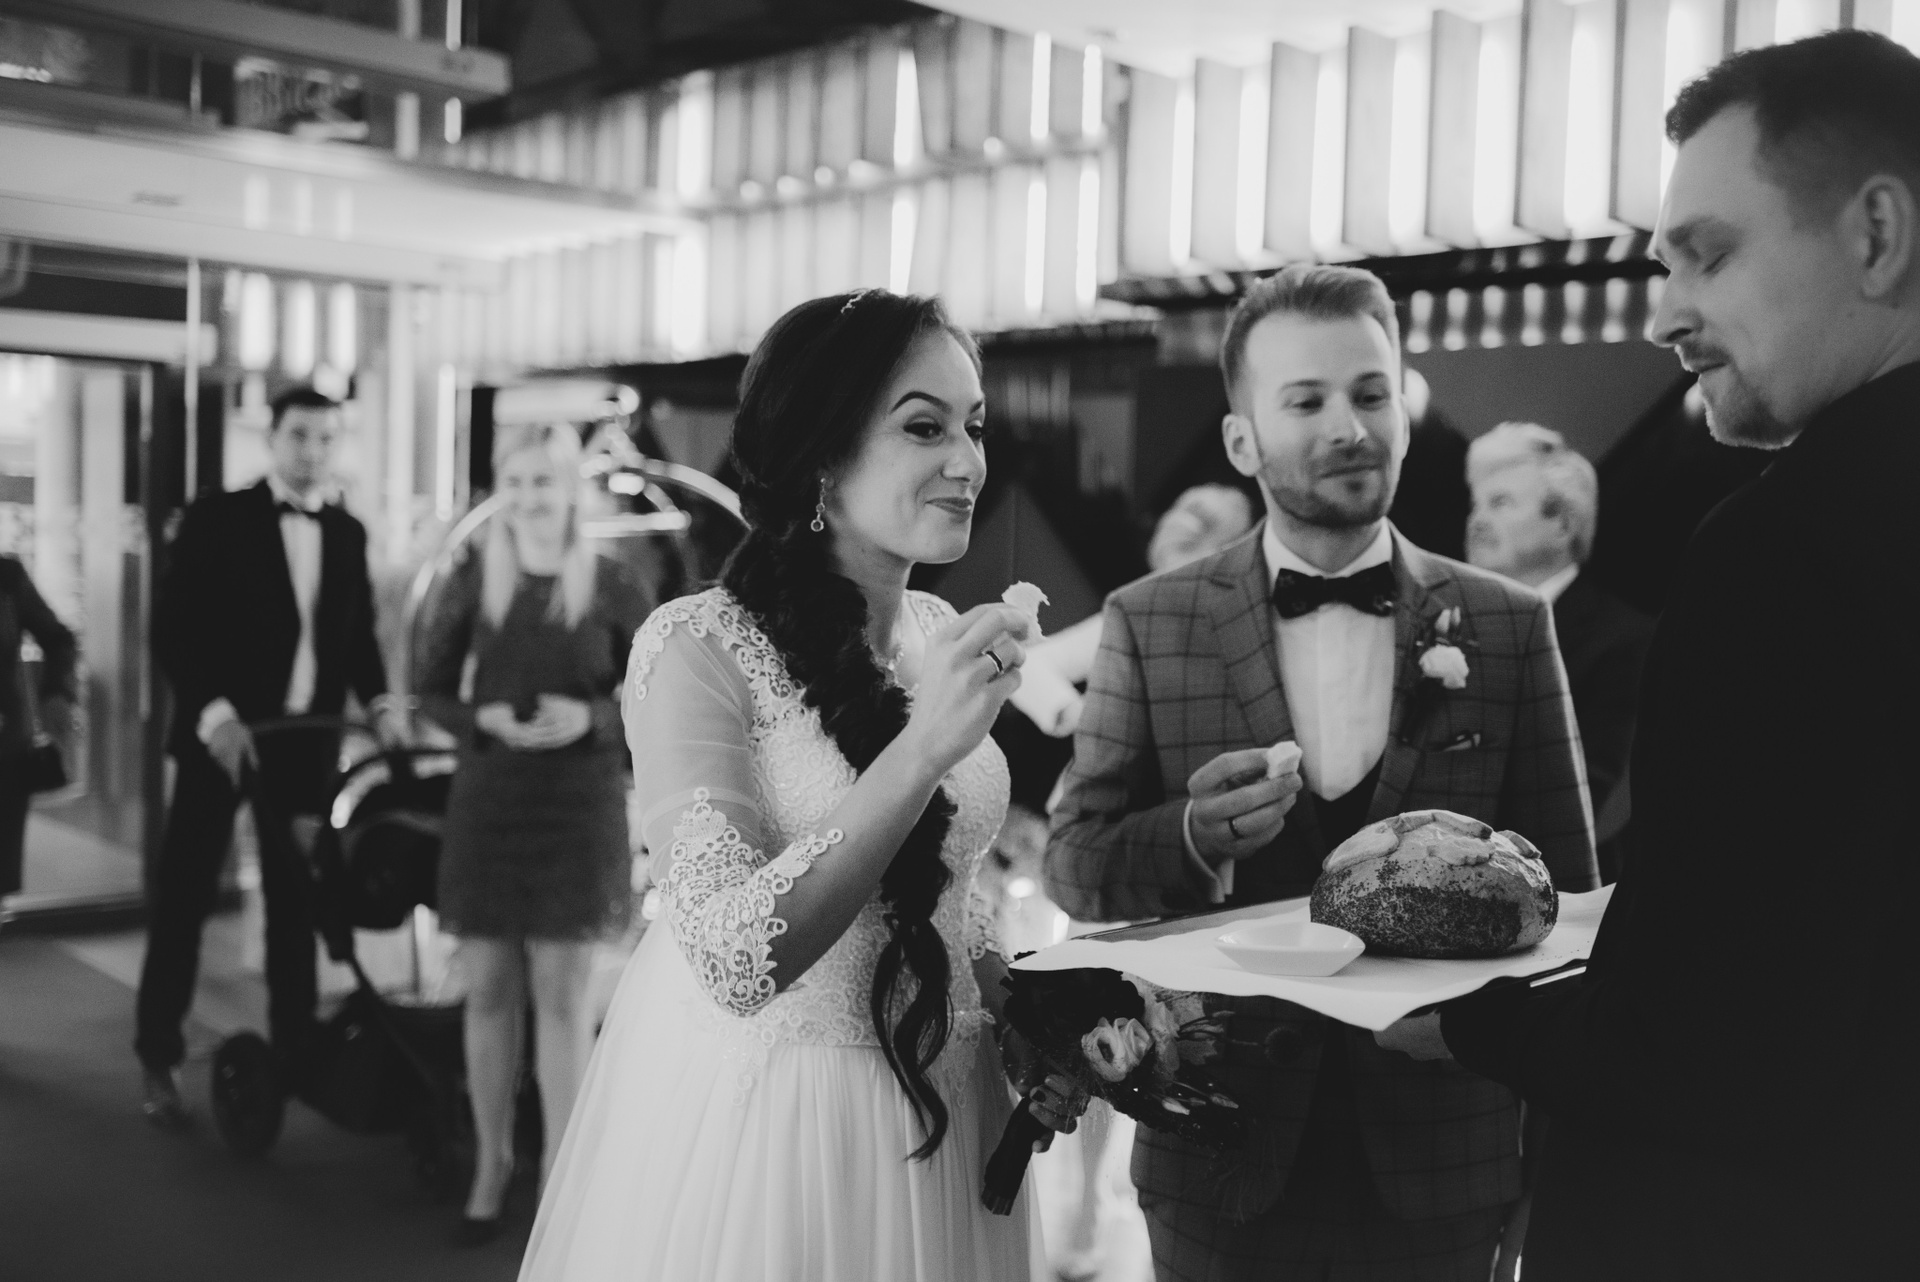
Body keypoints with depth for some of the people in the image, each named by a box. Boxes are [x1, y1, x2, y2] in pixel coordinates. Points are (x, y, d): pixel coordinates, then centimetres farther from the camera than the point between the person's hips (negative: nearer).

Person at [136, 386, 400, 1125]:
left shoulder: (348, 533, 8)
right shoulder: (217, 519, -4)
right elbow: (171, 627, -9)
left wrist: (379, 703, -3)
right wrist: (211, 711, -20)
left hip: (305, 738, 3)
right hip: (220, 732, -3)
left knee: (297, 899, 8)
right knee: (183, 896, 4)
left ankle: (294, 1050, 19)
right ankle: (158, 1059, 15)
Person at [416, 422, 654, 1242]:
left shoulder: (612, 588, -3)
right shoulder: (472, 583, 2)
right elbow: (431, 690, 7)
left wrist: (589, 719, -17)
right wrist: (484, 720, -13)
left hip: (578, 806, -2)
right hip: (487, 802, 2)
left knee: (561, 998, 1)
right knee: (487, 992, 9)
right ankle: (491, 1160, 25)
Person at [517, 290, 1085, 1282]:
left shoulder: (942, 636, 2)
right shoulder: (696, 647, -17)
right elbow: (736, 959, -26)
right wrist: (922, 748, -32)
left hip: (943, 1106, 6)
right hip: (756, 1116, -6)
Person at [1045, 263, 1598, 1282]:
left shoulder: (1509, 625, 0)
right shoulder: (1148, 623, -2)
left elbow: (1562, 888, 3)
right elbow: (1072, 861, -2)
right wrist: (1193, 838, -22)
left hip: (1438, 1156, 1)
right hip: (1222, 1156, 0)